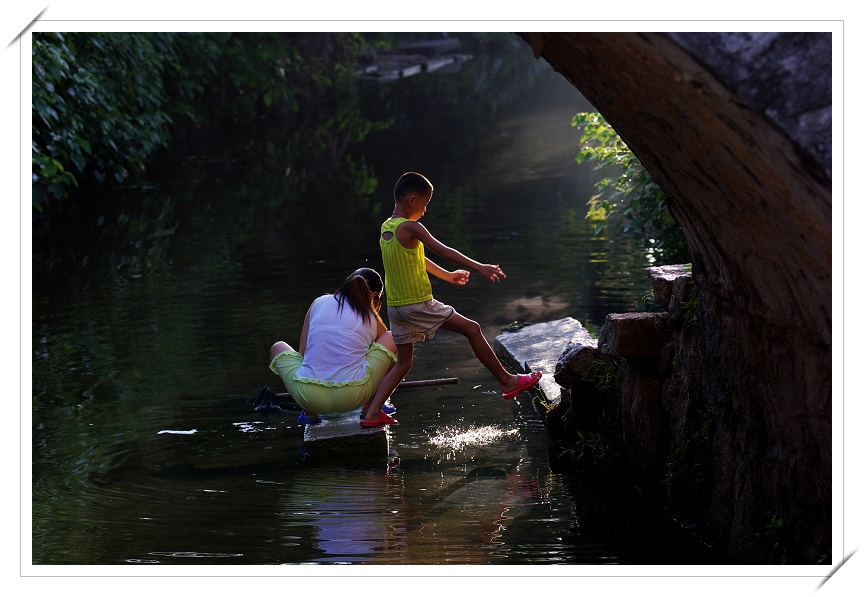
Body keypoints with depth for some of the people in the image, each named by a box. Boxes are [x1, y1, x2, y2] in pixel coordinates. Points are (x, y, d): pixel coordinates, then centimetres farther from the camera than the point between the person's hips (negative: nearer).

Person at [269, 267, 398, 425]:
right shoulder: (371, 318, 11)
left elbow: (302, 352, 15)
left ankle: (309, 412, 20)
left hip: (308, 397, 1)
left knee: (278, 348, 31)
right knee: (392, 338, 19)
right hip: (351, 398, -1)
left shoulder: (319, 302, 13)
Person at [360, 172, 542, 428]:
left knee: (403, 362, 15)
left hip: (395, 307, 8)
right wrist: (479, 267, -24)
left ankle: (372, 413, 5)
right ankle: (507, 381, 9)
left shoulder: (386, 228, 11)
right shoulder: (410, 228, -16)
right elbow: (444, 251, -24)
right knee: (472, 329, 3)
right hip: (418, 304, -8)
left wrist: (447, 275, 33)